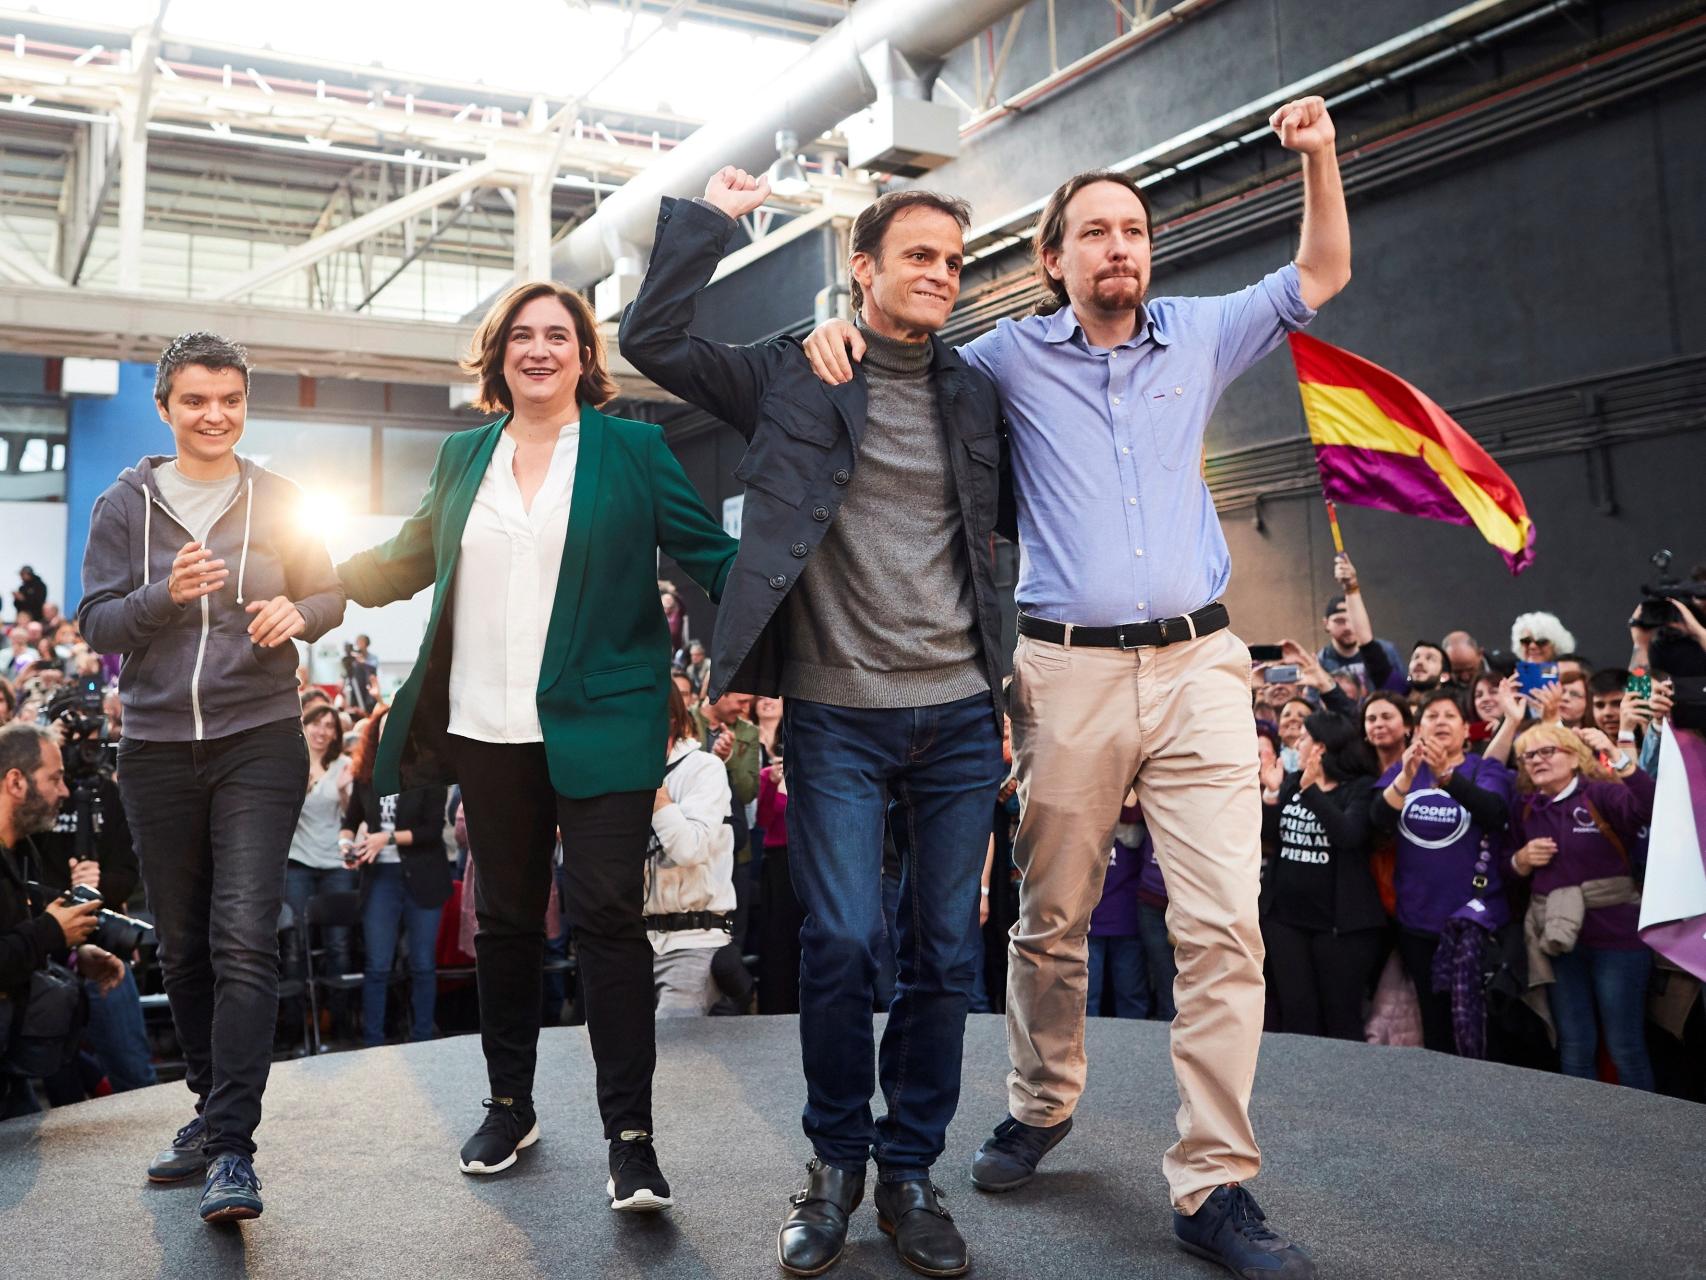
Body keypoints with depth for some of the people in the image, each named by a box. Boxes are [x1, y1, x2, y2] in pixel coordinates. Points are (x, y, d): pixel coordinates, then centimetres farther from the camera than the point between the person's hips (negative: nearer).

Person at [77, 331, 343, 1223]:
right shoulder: (124, 505, 5)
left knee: (245, 940, -12)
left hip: (259, 744, -2)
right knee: (182, 946, 12)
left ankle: (232, 1149, -8)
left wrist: (297, 614, -12)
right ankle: (213, 1108, 29)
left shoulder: (281, 503, 4)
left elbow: (332, 593, 10)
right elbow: (95, 624, 1)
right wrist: (166, 594, -18)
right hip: (157, 749, 2)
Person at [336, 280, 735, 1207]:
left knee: (607, 914, -7)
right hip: (488, 729, 4)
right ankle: (508, 1104, 30)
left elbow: (710, 556, -2)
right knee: (505, 918, 13)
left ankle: (629, 1135, 3)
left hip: (600, 725, -4)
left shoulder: (633, 449, 2)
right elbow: (406, 562, 21)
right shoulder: (462, 455, 13)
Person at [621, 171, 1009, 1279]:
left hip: (960, 711, 3)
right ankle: (836, 1160, 16)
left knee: (946, 954, 5)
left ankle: (911, 1168, 22)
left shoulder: (976, 395, 12)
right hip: (837, 715, -3)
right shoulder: (790, 375, 4)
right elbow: (652, 338, -4)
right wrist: (713, 215, -1)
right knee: (843, 944, -8)